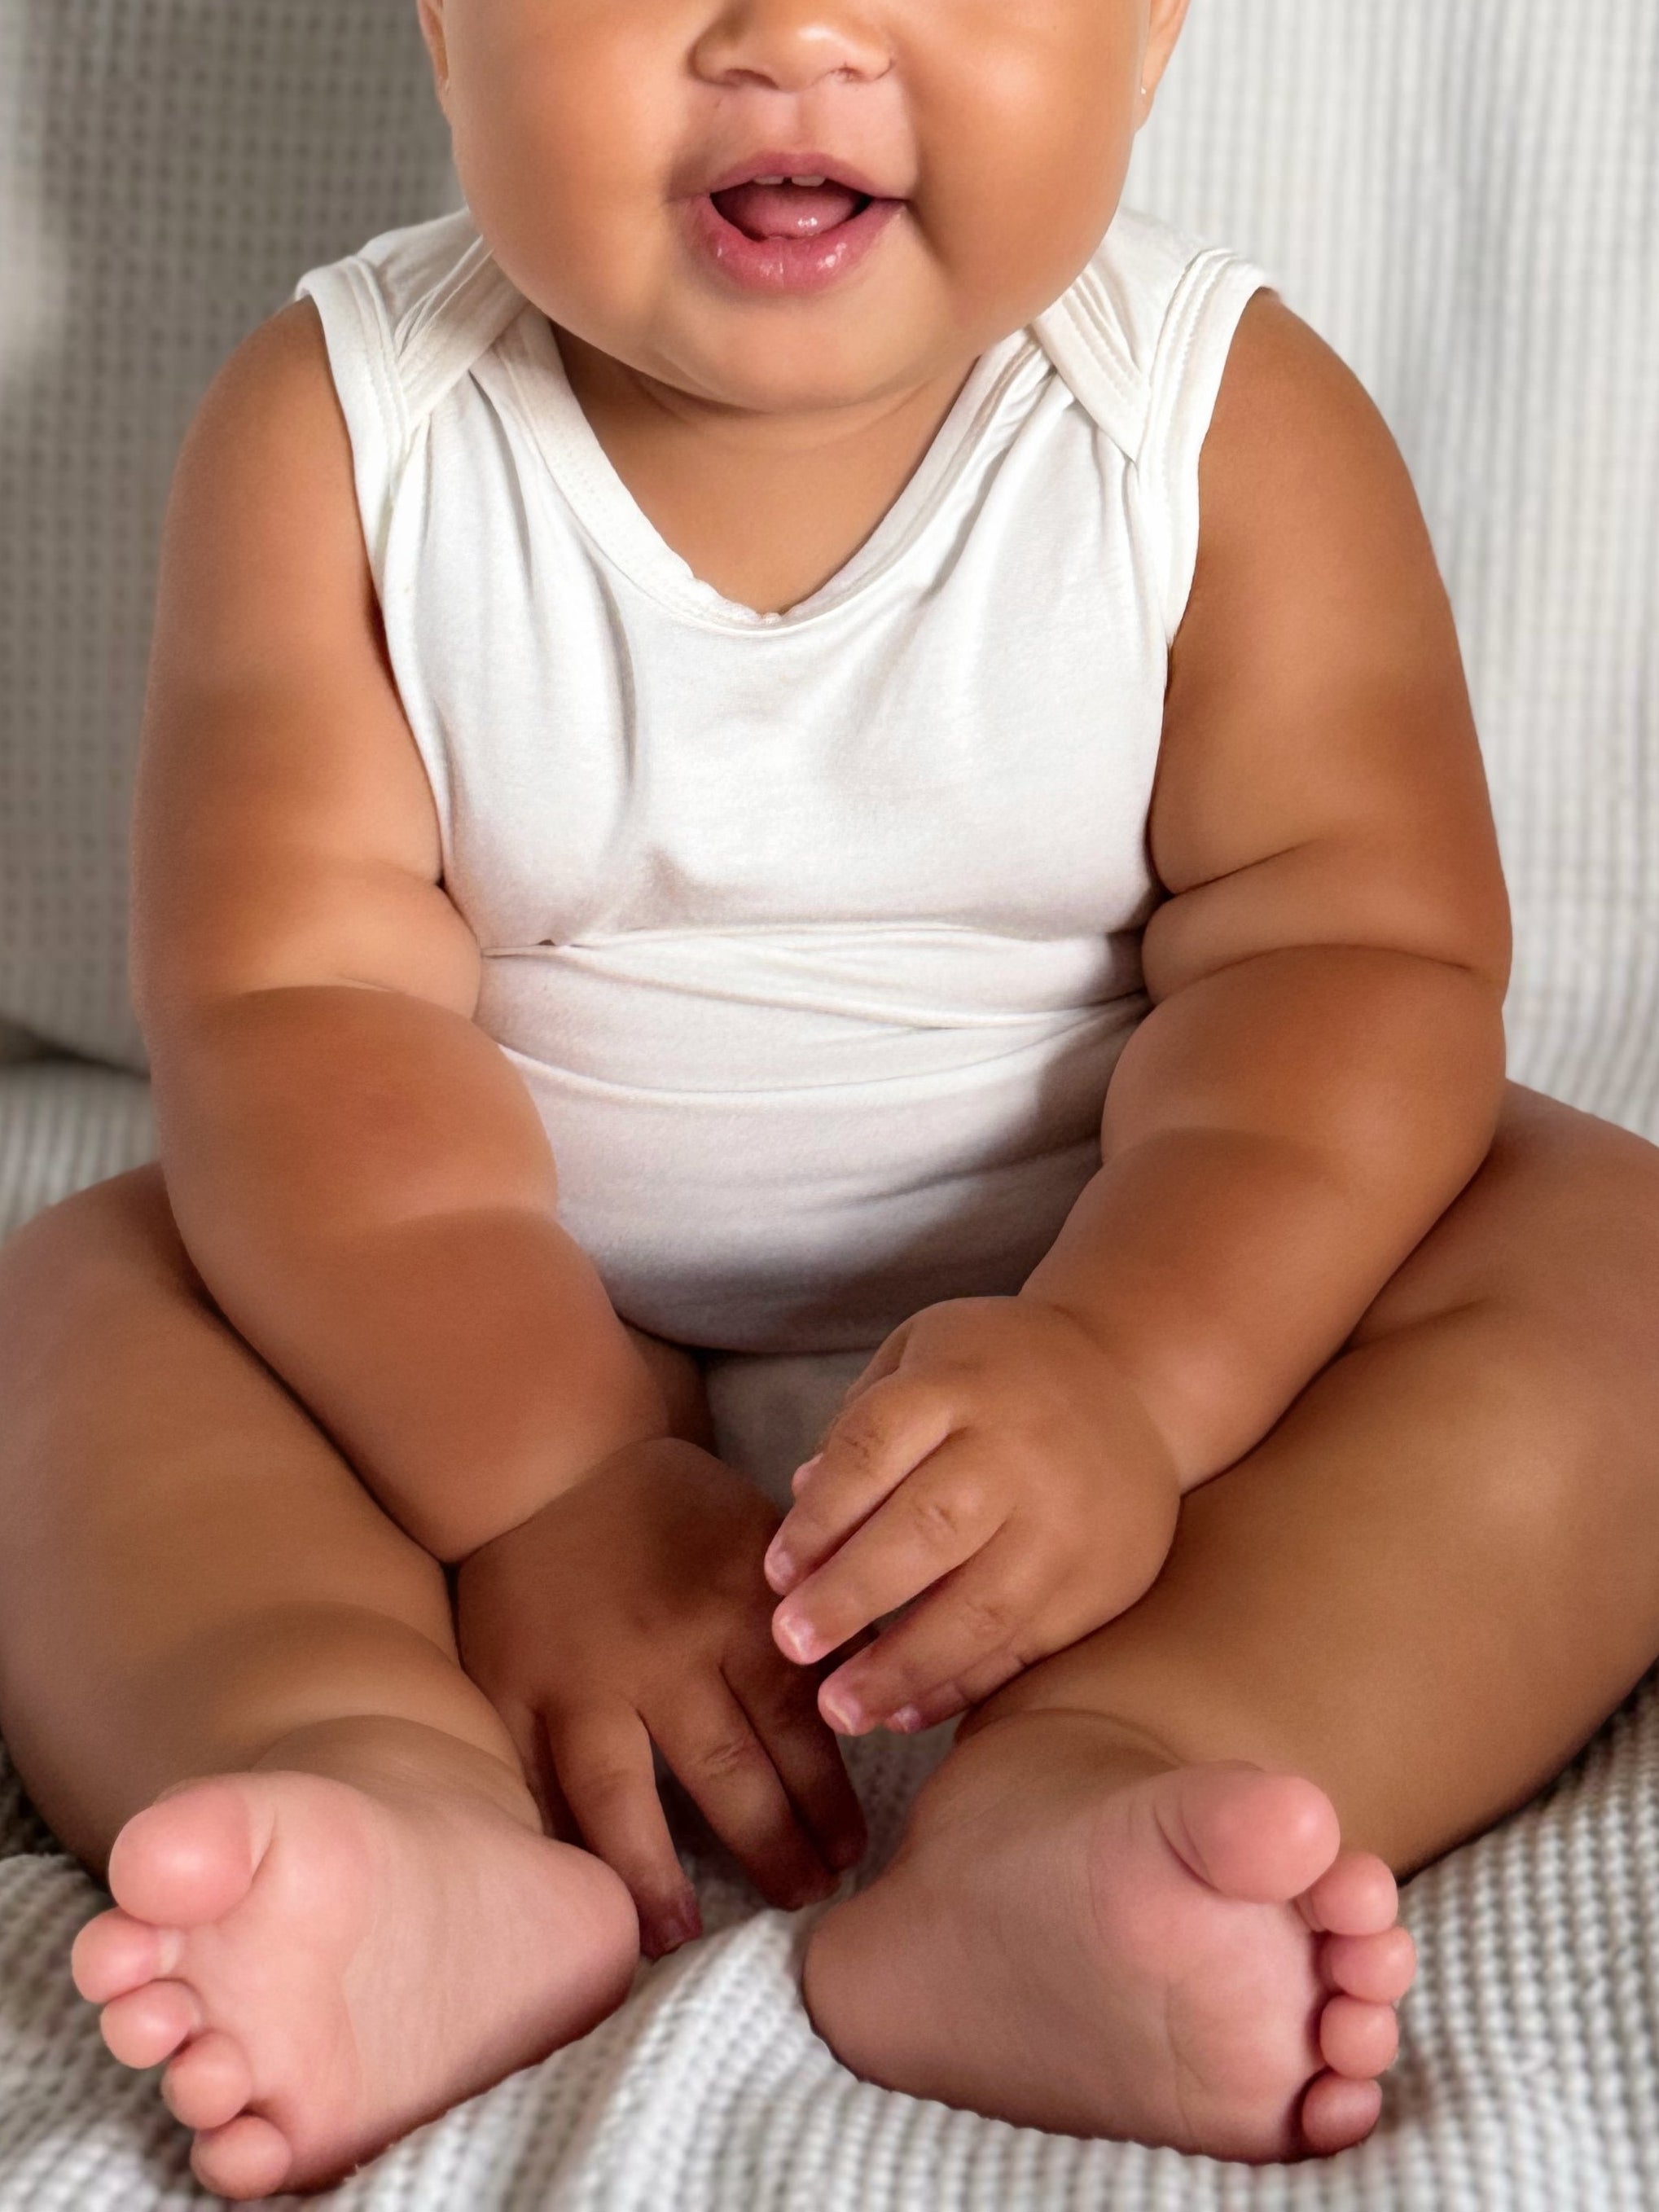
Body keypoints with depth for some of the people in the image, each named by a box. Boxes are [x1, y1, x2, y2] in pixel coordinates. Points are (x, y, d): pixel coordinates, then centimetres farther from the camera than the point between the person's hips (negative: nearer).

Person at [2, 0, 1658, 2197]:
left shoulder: (1228, 424, -10)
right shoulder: (334, 431, -9)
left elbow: (1355, 952, -16)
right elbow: (302, 1002, -16)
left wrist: (1123, 1374, -34)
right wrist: (548, 1477, -30)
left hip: (1135, 1308, 0)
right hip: (498, 1342, 1)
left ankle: (1075, 1801, -45)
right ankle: (403, 1793, -44)